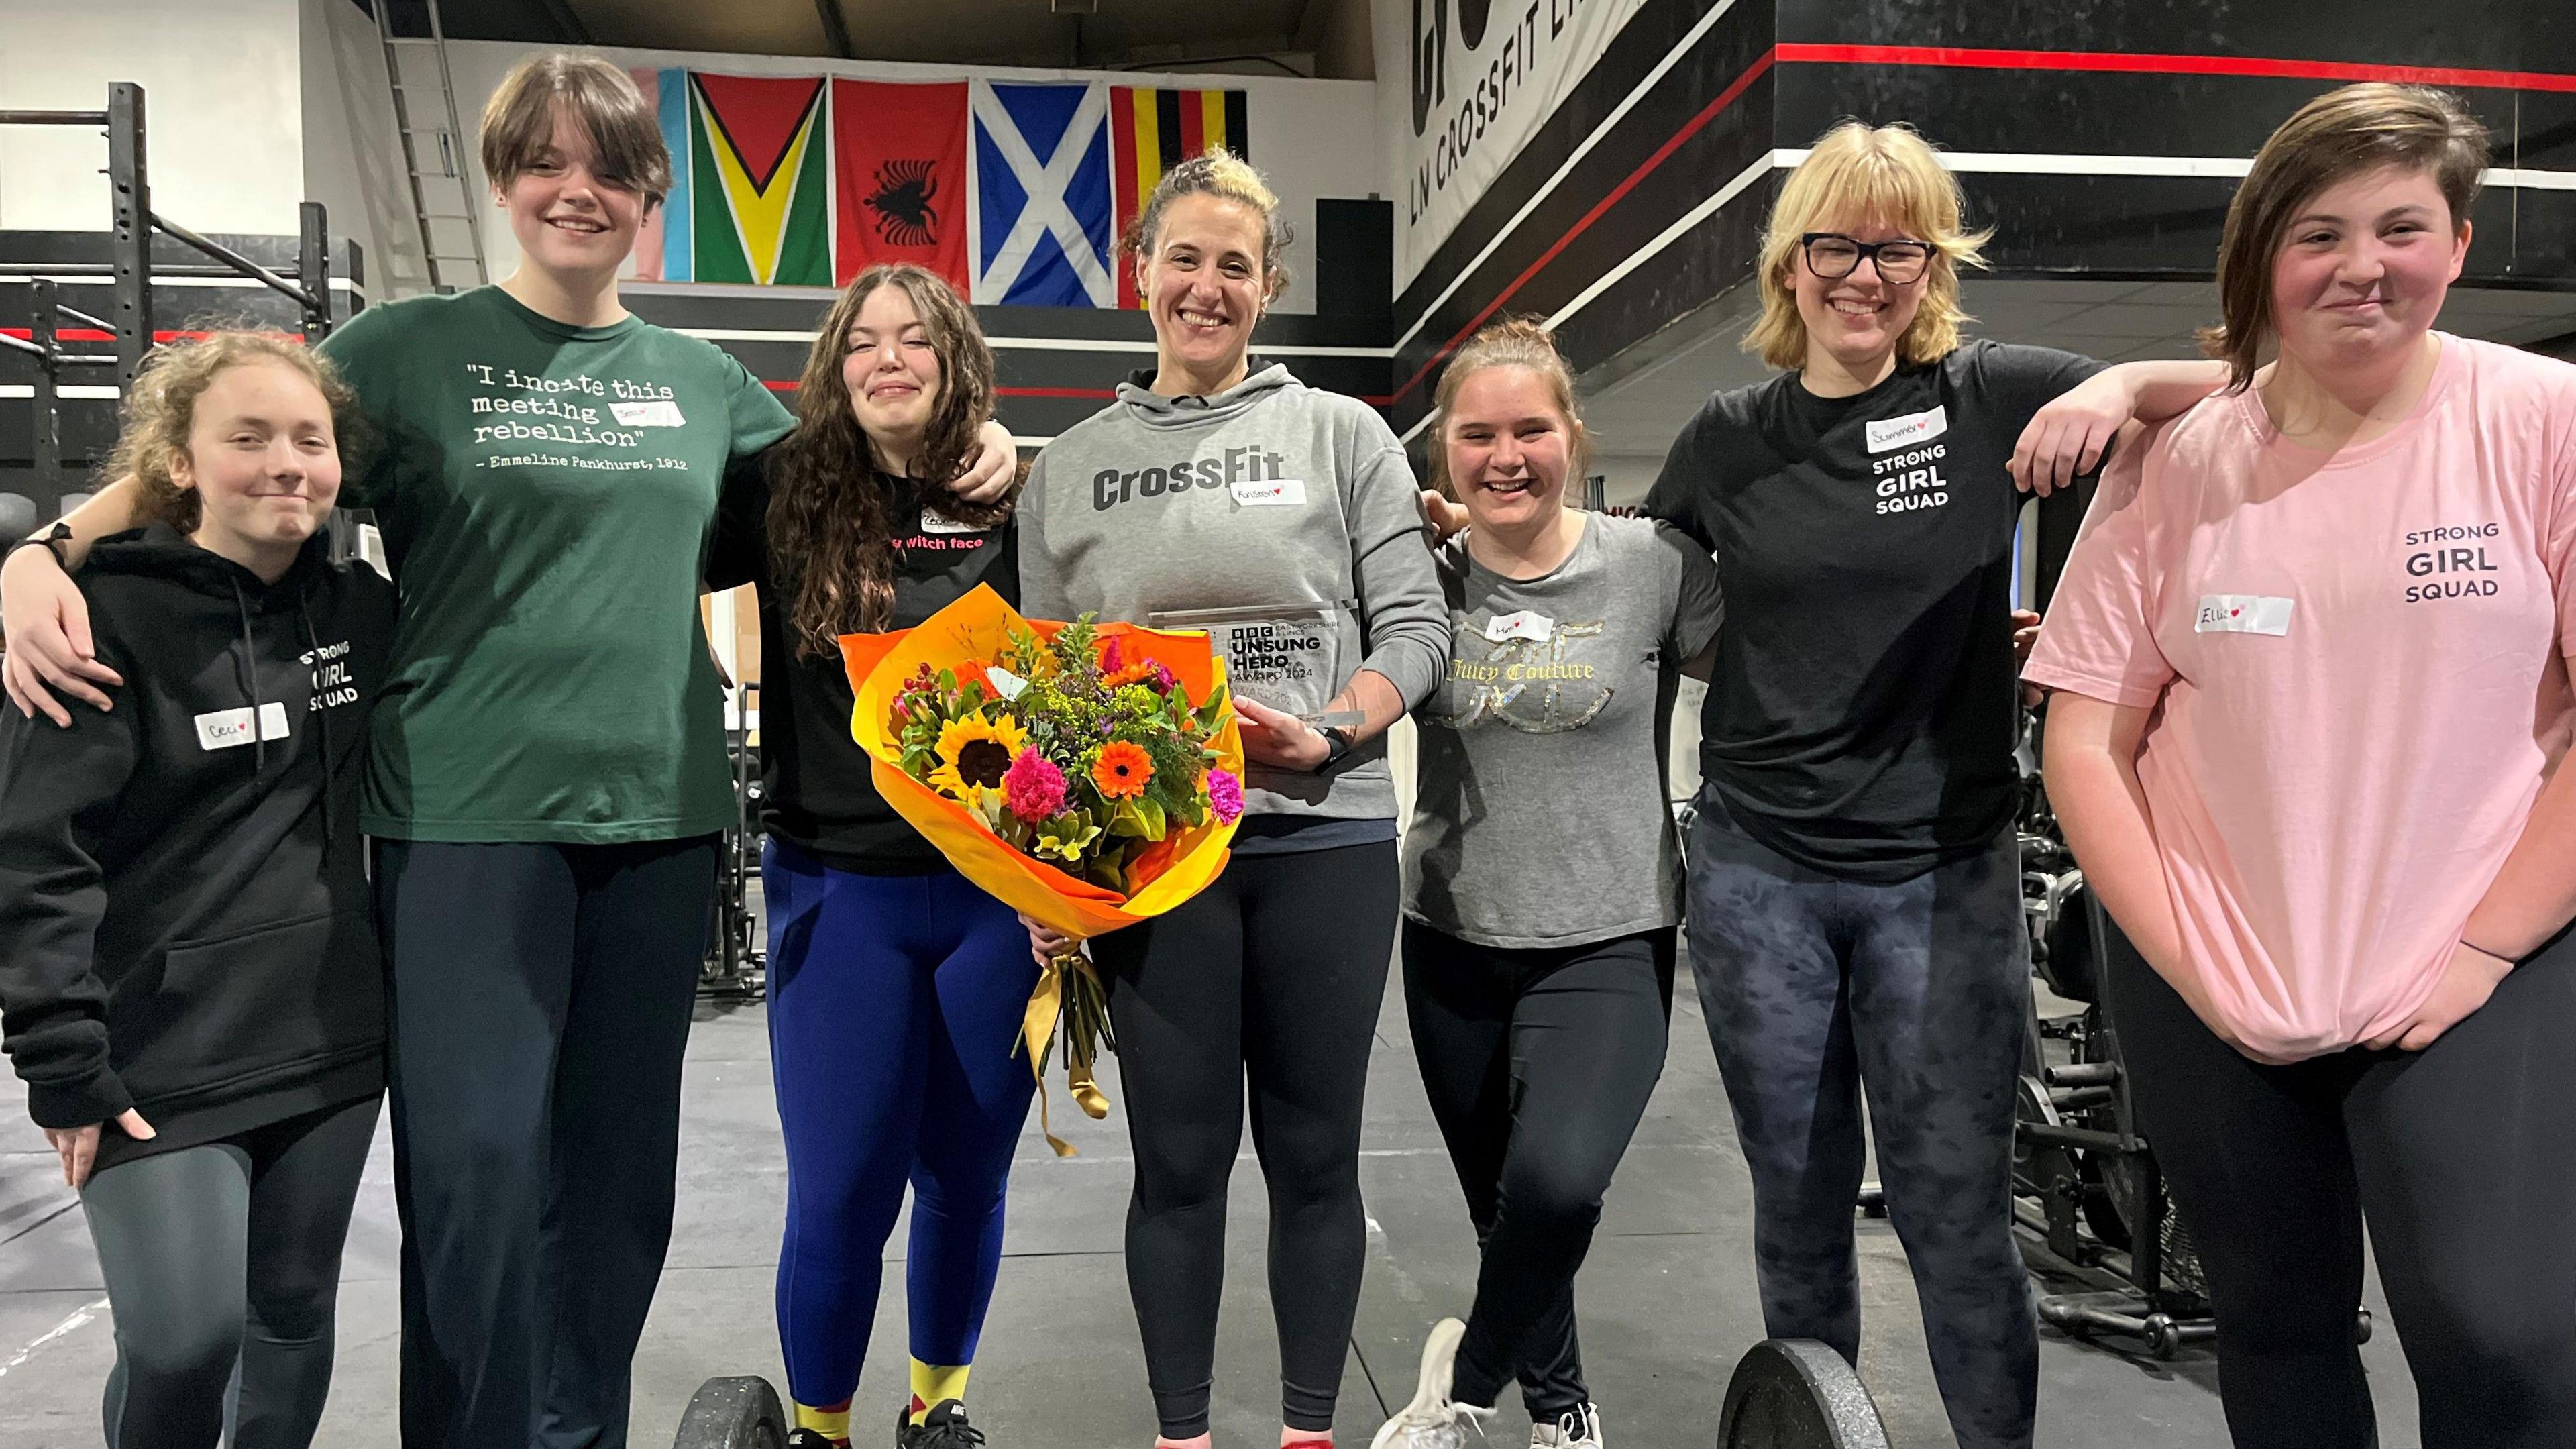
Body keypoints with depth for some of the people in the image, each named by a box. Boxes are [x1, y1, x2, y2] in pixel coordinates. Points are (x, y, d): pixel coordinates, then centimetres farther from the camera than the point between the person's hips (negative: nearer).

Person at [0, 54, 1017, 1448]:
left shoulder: (701, 377, 12)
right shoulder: (411, 346, 2)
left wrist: (973, 455, 6)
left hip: (658, 813, 4)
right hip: (466, 815, -3)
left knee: (618, 1172, 11)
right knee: (477, 1169, -4)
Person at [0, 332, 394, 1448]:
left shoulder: (364, 610, 5)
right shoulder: (113, 616, -10)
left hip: (331, 1045, 5)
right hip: (163, 1061, -4)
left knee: (295, 1314, 13)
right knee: (184, 1340, -4)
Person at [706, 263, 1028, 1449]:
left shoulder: (1017, 503, 1)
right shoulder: (786, 493, 0)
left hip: (1000, 894, 1)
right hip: (839, 889, -1)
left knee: (966, 1176, 13)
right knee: (840, 1193, 2)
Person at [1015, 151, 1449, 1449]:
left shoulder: (1343, 434, 7)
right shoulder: (1069, 465, 11)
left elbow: (1415, 625, 2)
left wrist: (1331, 733, -16)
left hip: (1326, 835, 0)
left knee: (1314, 1152, 9)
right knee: (1178, 1158, 8)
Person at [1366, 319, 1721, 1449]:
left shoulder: (1656, 566, -7)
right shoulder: (1421, 581, -1)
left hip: (1608, 945, -3)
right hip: (1454, 943, 3)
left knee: (1556, 1184, -25)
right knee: (1504, 1212, 15)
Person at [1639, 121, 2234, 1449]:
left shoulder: (1989, 399, -1)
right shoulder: (1729, 439, 4)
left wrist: (2122, 385, -22)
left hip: (1944, 875, -2)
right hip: (1757, 873, 2)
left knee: (1958, 1213, 2)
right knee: (1797, 1203, 15)